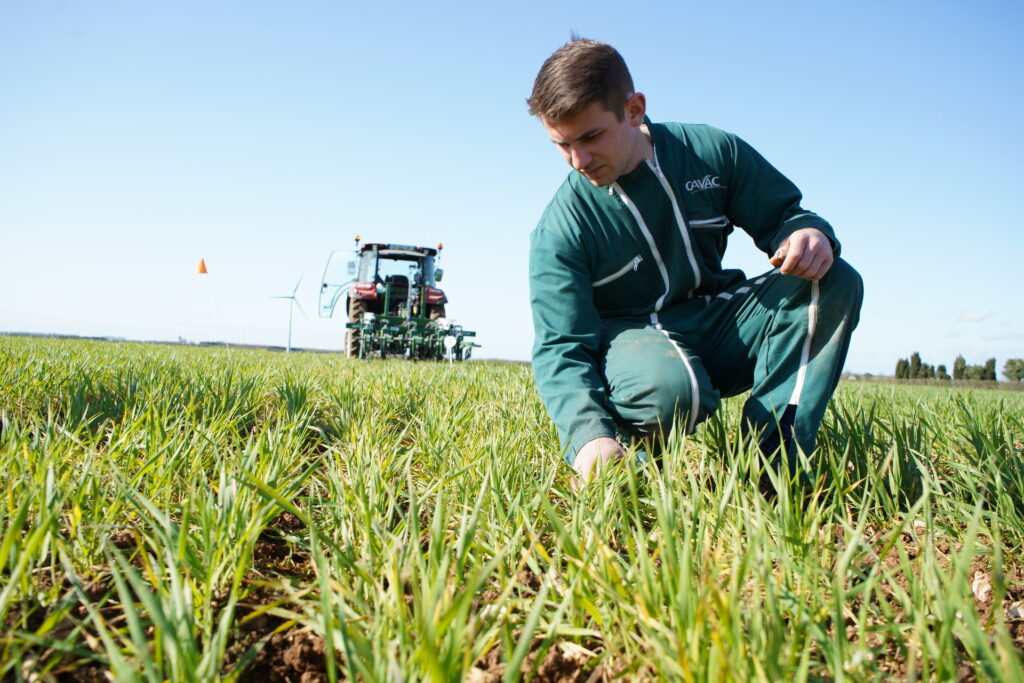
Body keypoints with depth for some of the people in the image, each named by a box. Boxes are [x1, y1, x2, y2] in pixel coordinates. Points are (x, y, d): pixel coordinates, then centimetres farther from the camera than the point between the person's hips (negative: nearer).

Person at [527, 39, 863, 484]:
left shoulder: (713, 152, -5)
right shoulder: (559, 231, -14)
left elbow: (780, 214, 6)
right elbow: (561, 348, -21)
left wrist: (810, 232, -21)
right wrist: (589, 435, -40)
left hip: (718, 325, 5)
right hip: (630, 335, -4)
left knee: (836, 283, -18)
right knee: (667, 389, -40)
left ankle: (773, 455, -25)